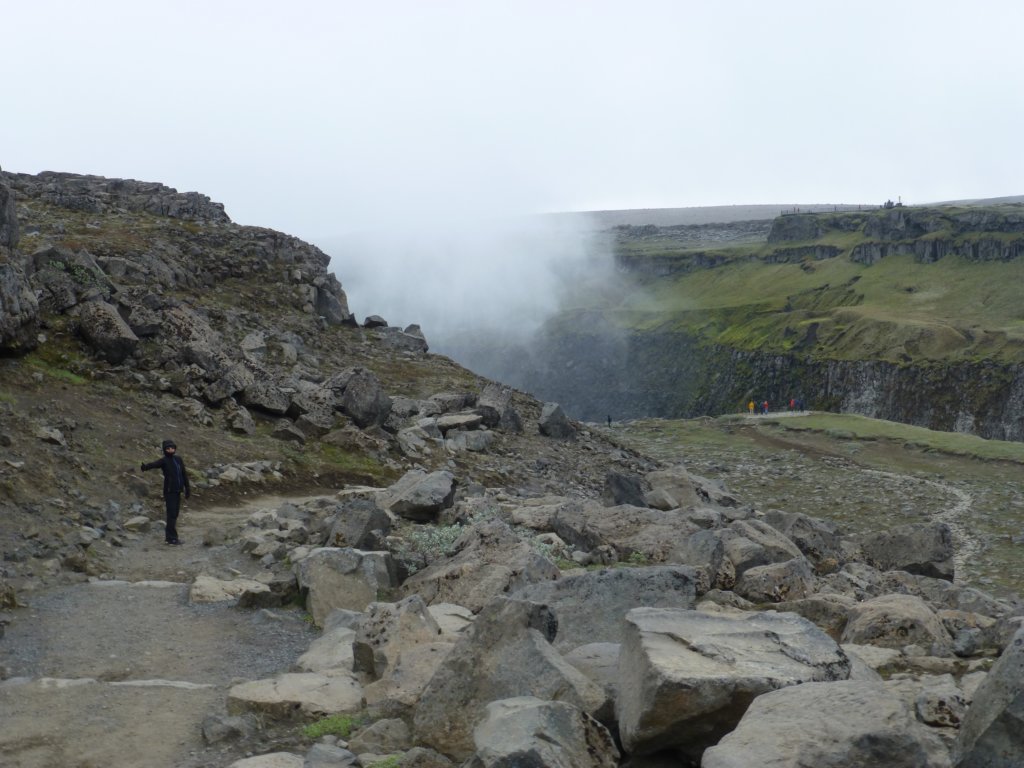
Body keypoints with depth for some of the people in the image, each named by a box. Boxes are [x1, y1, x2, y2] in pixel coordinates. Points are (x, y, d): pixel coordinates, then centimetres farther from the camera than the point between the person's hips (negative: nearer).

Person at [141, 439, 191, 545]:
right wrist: (145, 467, -51)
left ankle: (169, 535, 22)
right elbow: (154, 464, -29)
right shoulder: (164, 460, -8)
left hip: (178, 490, 6)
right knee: (171, 513, -6)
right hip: (169, 491, -6)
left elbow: (184, 474, 18)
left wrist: (187, 488, 18)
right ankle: (172, 537, -1)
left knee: (175, 513, 11)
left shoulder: (178, 459, 10)